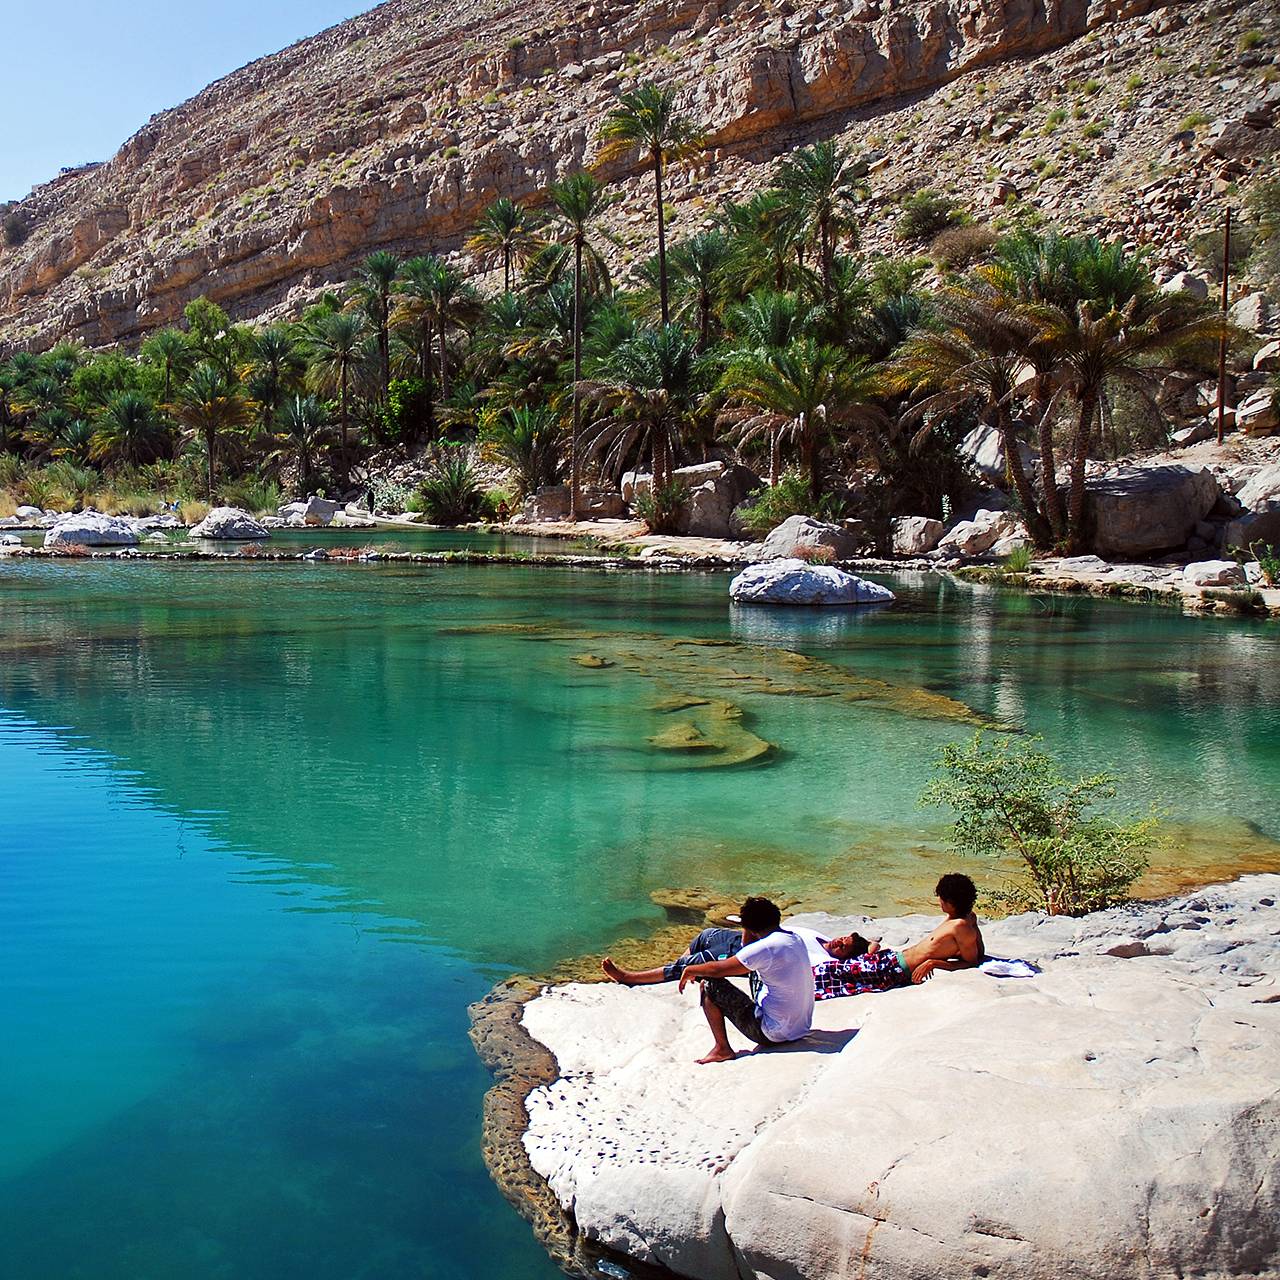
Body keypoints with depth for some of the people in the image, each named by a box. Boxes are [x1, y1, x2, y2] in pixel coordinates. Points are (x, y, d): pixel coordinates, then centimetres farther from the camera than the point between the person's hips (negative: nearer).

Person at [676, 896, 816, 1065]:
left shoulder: (766, 948, -20)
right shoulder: (796, 939, 5)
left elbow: (717, 969, -14)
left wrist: (690, 970, 3)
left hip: (772, 1034, -9)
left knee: (709, 985, -5)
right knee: (755, 969, 26)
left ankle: (722, 1049, 1)